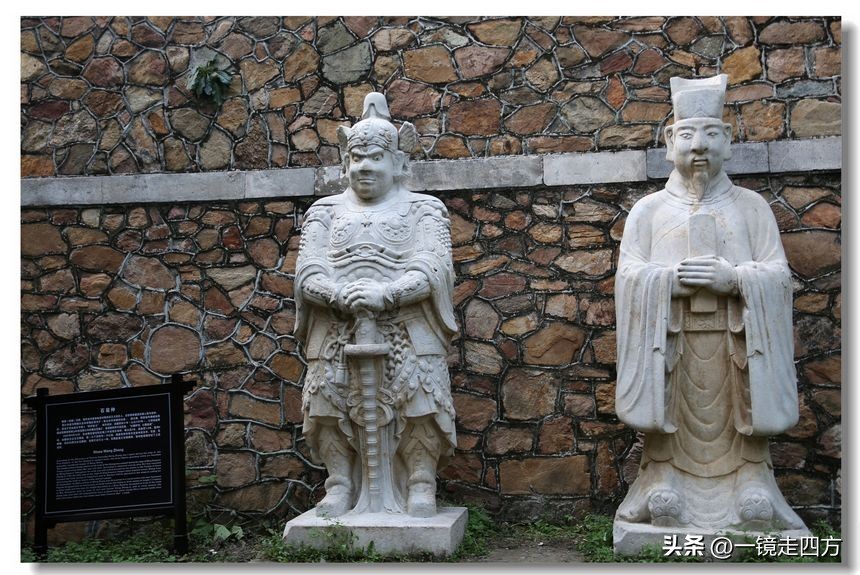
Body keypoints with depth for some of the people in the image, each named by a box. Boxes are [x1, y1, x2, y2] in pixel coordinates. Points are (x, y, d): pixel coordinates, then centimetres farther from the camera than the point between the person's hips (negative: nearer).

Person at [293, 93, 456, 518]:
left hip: (407, 335, -2)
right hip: (337, 336, 2)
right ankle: (340, 488, 8)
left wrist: (386, 295, -23)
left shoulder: (423, 209, 10)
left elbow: (430, 270, -5)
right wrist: (340, 295, -18)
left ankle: (420, 488, 3)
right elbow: (307, 274, 4)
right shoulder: (325, 211, 16)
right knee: (330, 407, -6)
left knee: (417, 406, -10)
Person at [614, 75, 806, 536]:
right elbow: (629, 276, 1)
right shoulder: (648, 210, 10)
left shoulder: (752, 207, 11)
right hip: (669, 343, 0)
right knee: (673, 420, -4)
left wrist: (733, 278, -15)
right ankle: (665, 481, 7)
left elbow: (778, 274, 4)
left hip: (733, 342, 0)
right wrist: (673, 278, -16)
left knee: (736, 421, -3)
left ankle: (750, 485, 8)